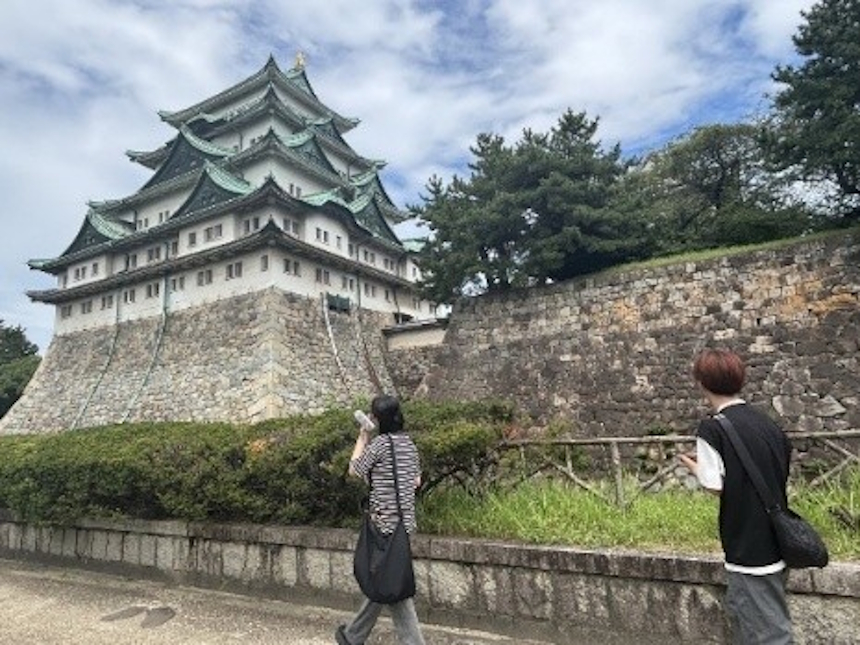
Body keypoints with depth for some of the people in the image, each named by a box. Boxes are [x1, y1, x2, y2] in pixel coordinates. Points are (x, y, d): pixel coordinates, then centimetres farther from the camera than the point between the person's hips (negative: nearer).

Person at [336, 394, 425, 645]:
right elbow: (416, 481, 13)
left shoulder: (380, 442, -16)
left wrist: (362, 438, 2)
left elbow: (354, 470, -4)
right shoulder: (409, 442, 6)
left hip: (387, 522, -8)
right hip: (405, 520, 8)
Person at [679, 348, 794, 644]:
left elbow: (716, 486, -18)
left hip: (748, 549, -8)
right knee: (739, 611, 23)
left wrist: (696, 467, 1)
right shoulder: (767, 423, 3)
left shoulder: (711, 428, -17)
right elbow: (781, 472, 12)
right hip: (774, 540, 8)